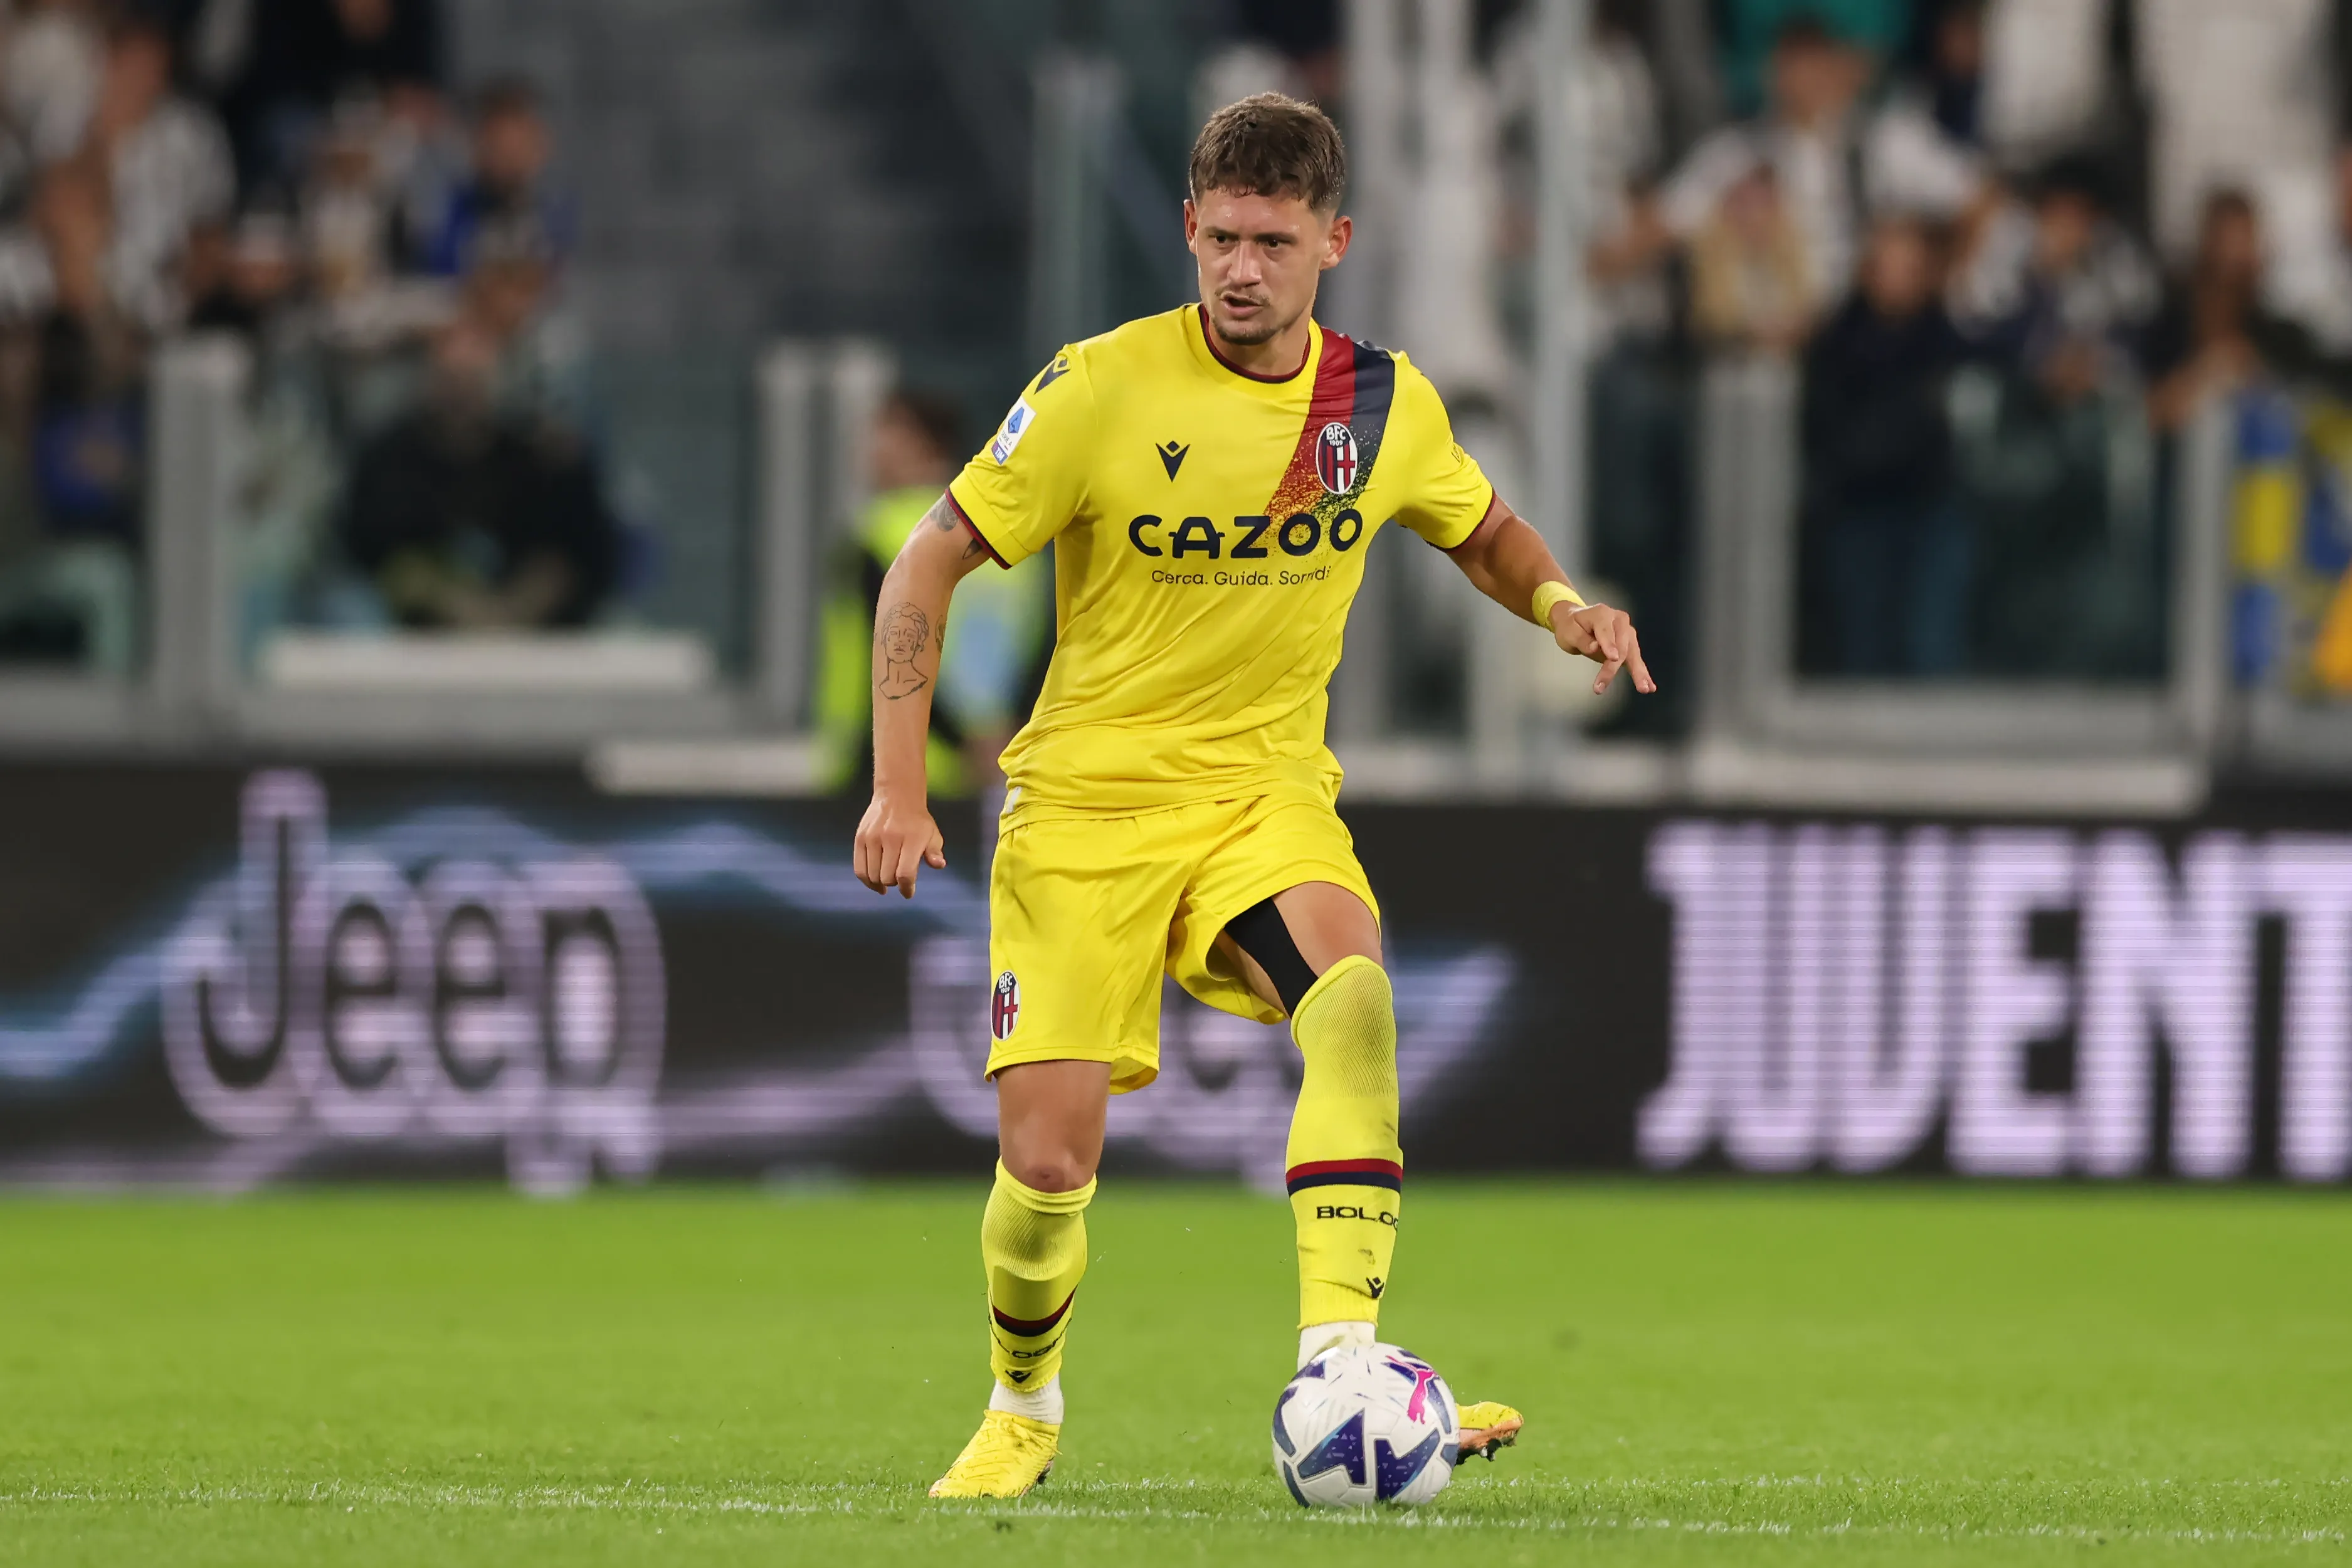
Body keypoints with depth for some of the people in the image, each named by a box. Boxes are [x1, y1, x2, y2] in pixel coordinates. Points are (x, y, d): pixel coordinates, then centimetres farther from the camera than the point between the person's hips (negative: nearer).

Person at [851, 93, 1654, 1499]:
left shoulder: (1388, 407, 0)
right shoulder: (1103, 389, -11)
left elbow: (1483, 529, 21)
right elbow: (929, 566, -5)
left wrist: (1560, 605, -2)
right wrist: (900, 787, -12)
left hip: (1267, 790, 2)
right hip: (1087, 800, -2)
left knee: (1352, 993, -32)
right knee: (1047, 1164, -8)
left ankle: (1340, 1359, -37)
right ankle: (1023, 1409, 23)